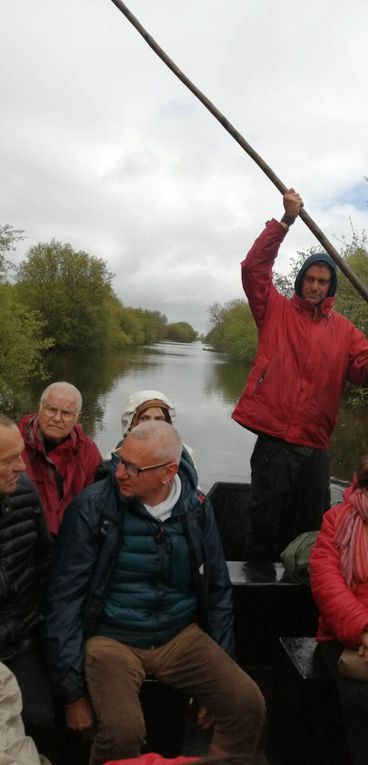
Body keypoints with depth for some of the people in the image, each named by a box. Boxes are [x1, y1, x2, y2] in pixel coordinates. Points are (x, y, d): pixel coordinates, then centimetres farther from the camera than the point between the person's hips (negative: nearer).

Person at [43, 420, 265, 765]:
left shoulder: (196, 508, -3)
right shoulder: (91, 508, -13)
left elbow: (217, 590, 8)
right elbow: (64, 600, -9)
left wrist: (220, 675, 10)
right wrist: (73, 692, -10)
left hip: (181, 635, 3)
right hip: (111, 638, -2)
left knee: (248, 704, -15)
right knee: (123, 730, -28)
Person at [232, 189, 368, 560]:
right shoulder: (277, 311, 6)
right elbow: (253, 267, -5)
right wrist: (286, 220, -10)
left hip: (315, 447, 3)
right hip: (274, 441, -3)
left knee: (311, 531, 13)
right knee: (265, 528, 5)